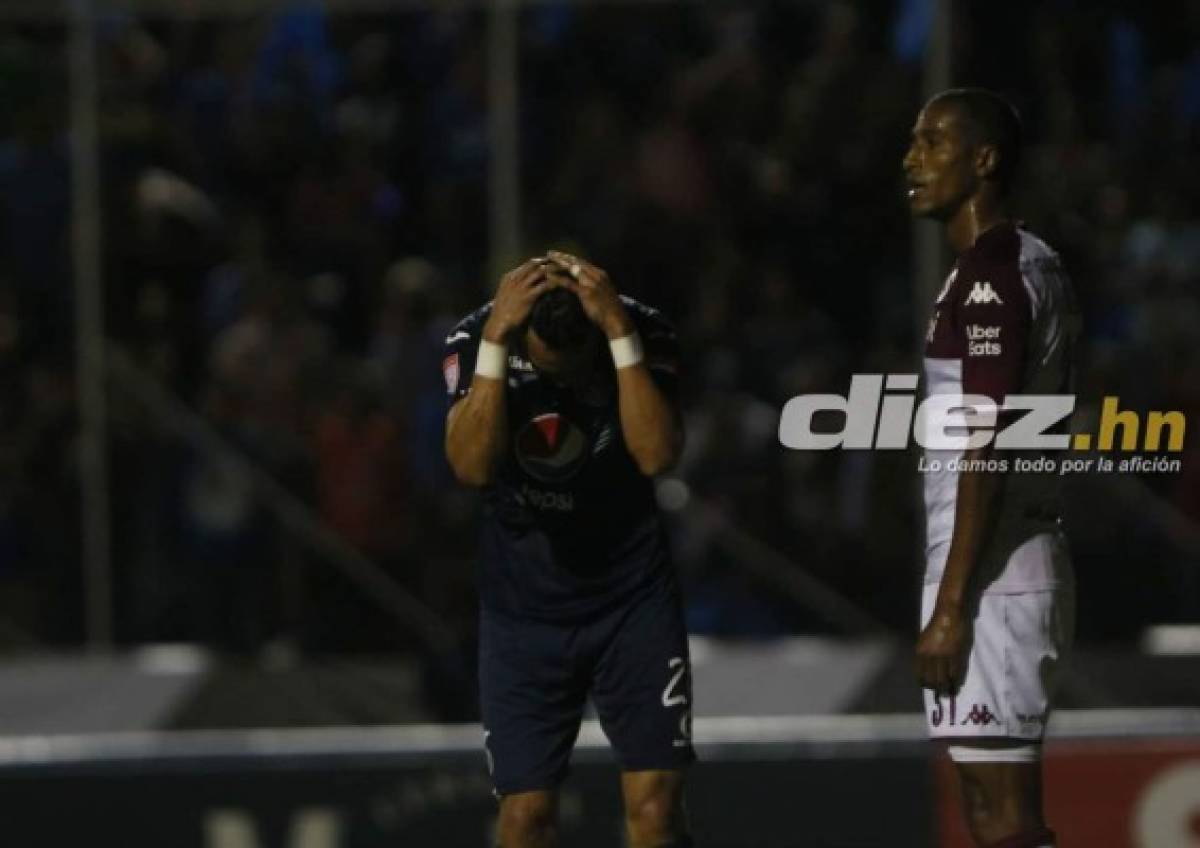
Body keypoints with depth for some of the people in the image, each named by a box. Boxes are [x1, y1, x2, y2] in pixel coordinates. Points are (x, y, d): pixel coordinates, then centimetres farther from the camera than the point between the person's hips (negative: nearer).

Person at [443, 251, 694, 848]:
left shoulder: (644, 334, -14)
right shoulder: (473, 342, -13)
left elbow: (656, 454, -26)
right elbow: (472, 465, -26)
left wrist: (620, 333, -31)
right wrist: (497, 340, -32)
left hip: (634, 599, 0)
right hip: (523, 608, 0)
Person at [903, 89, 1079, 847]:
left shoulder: (990, 277, -14)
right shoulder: (1035, 265, 17)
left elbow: (988, 452, -20)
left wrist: (950, 607, -22)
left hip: (990, 579, -10)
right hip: (1024, 567, 10)